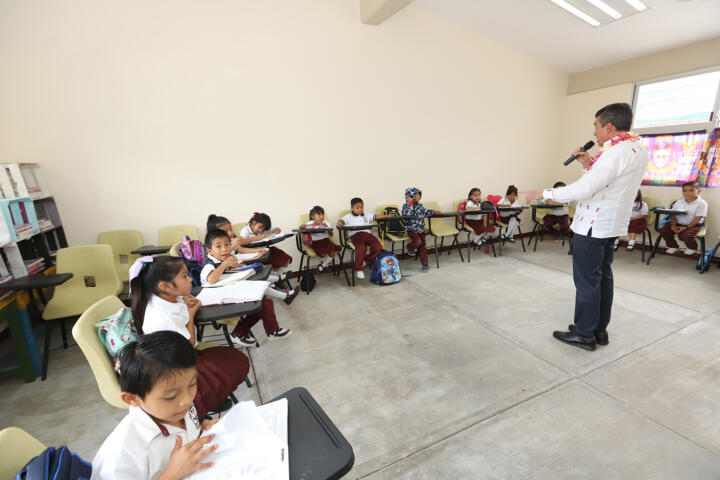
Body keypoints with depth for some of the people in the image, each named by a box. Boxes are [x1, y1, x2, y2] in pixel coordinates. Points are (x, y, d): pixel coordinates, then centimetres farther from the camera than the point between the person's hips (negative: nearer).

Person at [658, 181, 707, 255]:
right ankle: (673, 247, 8)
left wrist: (686, 227, -23)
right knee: (664, 230, -15)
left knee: (685, 235, -31)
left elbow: (698, 218, -15)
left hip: (693, 225, -5)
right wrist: (673, 225, -13)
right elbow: (673, 215, 4)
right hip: (678, 223, 5)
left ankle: (692, 248, 6)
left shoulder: (701, 203, -10)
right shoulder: (678, 202, 3)